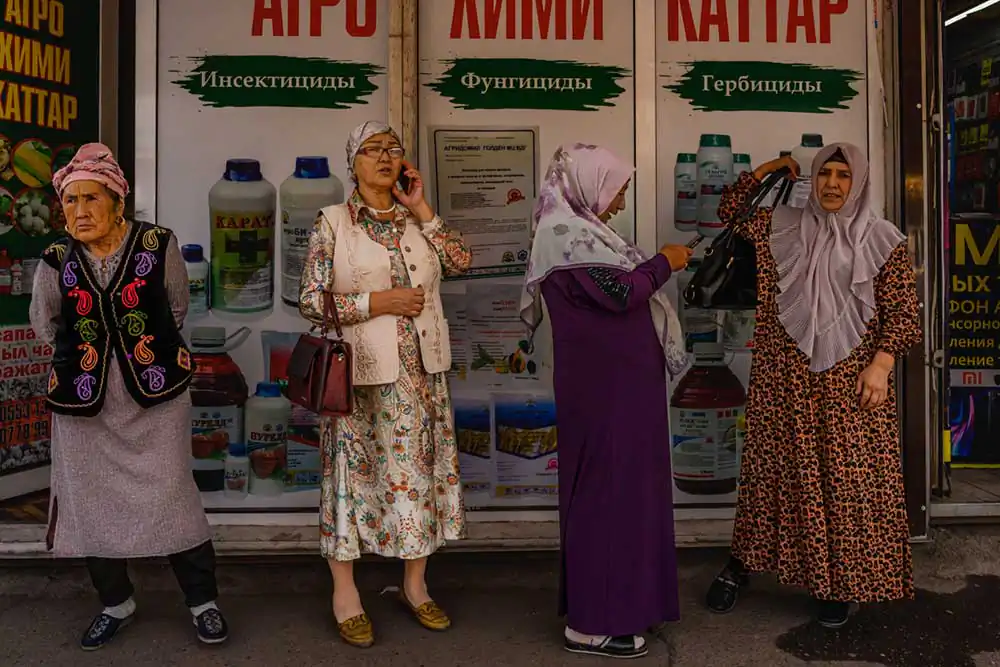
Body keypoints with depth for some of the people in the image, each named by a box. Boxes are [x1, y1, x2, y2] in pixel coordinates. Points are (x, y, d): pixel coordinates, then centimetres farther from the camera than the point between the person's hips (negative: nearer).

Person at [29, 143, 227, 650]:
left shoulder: (159, 246, -7)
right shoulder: (56, 261, -1)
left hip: (156, 396, -2)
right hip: (83, 399, 3)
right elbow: (44, 324, 18)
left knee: (171, 494, -3)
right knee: (92, 500, 9)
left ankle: (202, 600, 13)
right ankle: (115, 603, 29)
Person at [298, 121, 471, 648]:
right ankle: (344, 593, 19)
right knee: (354, 473, 4)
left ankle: (415, 585, 25)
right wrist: (375, 302, -16)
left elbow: (461, 262, -1)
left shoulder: (416, 220, 10)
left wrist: (421, 210, -3)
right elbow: (310, 301, -8)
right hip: (362, 370, -4)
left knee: (420, 469, 9)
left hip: (421, 371, 4)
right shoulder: (333, 222, -3)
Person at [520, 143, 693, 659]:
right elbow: (620, 293, -22)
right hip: (603, 386, -11)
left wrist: (656, 269, 9)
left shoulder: (580, 230, 15)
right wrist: (664, 263, -8)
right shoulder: (565, 233, -16)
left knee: (621, 485, 16)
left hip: (616, 381, 11)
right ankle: (591, 623, 8)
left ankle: (609, 602, 29)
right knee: (607, 487, -4)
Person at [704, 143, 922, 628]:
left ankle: (839, 584, 17)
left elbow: (902, 310, -2)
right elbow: (730, 211, 17)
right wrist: (766, 170, 8)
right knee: (773, 466, 9)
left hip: (848, 376, -2)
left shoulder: (881, 239, 0)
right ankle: (740, 566, 21)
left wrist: (881, 364, -13)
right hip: (785, 374, 2)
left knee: (846, 475, 2)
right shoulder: (783, 227, 8)